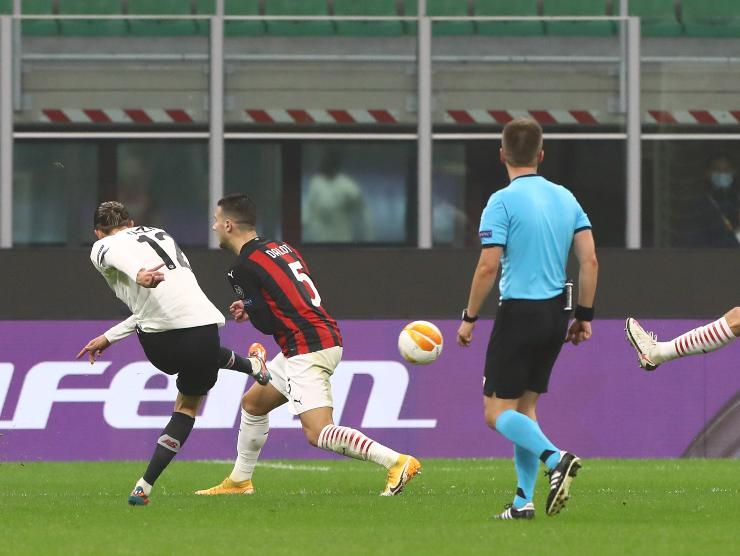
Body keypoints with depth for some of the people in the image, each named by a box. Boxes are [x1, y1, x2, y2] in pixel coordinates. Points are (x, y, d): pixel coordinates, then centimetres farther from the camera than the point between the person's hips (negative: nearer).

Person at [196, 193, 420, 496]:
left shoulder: (244, 267, -10)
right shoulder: (281, 247, 16)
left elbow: (267, 324, -10)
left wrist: (250, 311, 12)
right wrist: (252, 309, 19)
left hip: (306, 351, -10)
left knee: (318, 433, -17)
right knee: (252, 403, 23)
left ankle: (397, 462, -27)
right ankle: (239, 481, 33)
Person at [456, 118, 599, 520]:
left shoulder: (502, 202, -10)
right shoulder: (565, 198, 8)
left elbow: (488, 267, -14)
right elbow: (590, 261, 6)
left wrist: (469, 318, -4)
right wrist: (584, 316, 14)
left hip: (519, 312, -6)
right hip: (556, 313, 6)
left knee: (498, 412, 0)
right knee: (526, 406, 15)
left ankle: (555, 458, -24)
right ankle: (523, 500, 9)